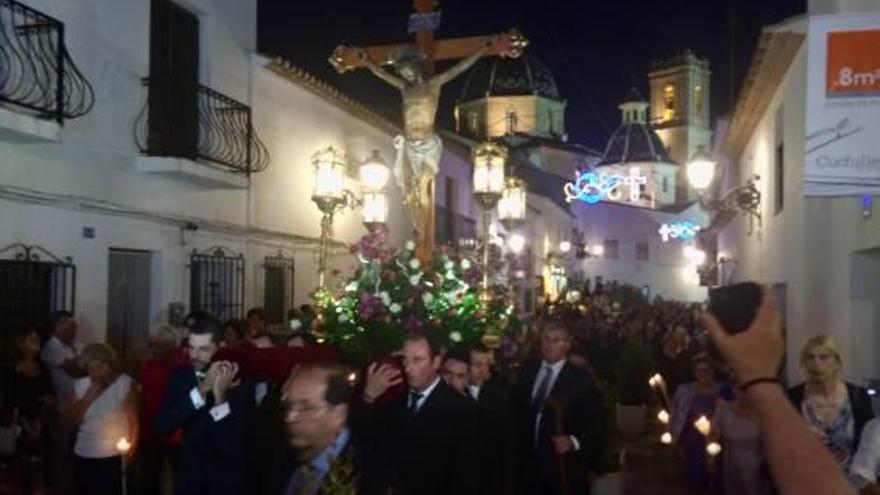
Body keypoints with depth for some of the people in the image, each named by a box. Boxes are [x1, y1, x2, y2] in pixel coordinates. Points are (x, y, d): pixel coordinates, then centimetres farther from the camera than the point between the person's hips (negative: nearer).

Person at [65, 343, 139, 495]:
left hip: (114, 458, -4)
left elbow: (133, 421, -5)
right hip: (83, 457, 4)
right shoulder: (81, 385, 8)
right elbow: (72, 420, 1)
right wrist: (89, 396, -9)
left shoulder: (125, 383, -5)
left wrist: (130, 453, -11)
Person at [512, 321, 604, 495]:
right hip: (530, 466, 4)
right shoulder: (528, 371, 6)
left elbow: (595, 425, -11)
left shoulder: (580, 380, -10)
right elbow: (517, 410, 11)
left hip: (564, 470, -4)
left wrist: (574, 442, -26)